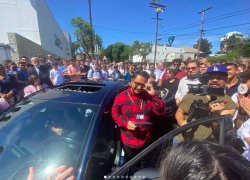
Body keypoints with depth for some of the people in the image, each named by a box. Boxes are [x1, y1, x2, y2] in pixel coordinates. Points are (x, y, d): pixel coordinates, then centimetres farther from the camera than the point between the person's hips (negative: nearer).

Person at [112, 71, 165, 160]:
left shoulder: (148, 96, -7)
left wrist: (153, 95, -23)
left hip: (145, 140, 3)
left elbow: (161, 112, -11)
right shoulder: (121, 96, -14)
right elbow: (114, 113, -5)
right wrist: (125, 122, -21)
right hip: (128, 141, -2)